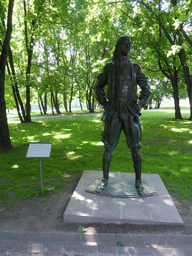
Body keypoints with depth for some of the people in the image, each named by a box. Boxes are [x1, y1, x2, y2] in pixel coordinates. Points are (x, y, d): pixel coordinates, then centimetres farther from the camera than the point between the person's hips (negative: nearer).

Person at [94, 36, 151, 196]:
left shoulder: (135, 68, 10)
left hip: (130, 113, 1)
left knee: (135, 147, 0)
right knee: (108, 147, 0)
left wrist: (141, 103, -5)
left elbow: (146, 88, 12)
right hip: (113, 113, 0)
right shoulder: (109, 67, 9)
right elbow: (99, 87, 16)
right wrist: (104, 103, -1)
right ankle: (105, 180, 17)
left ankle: (138, 182, 15)